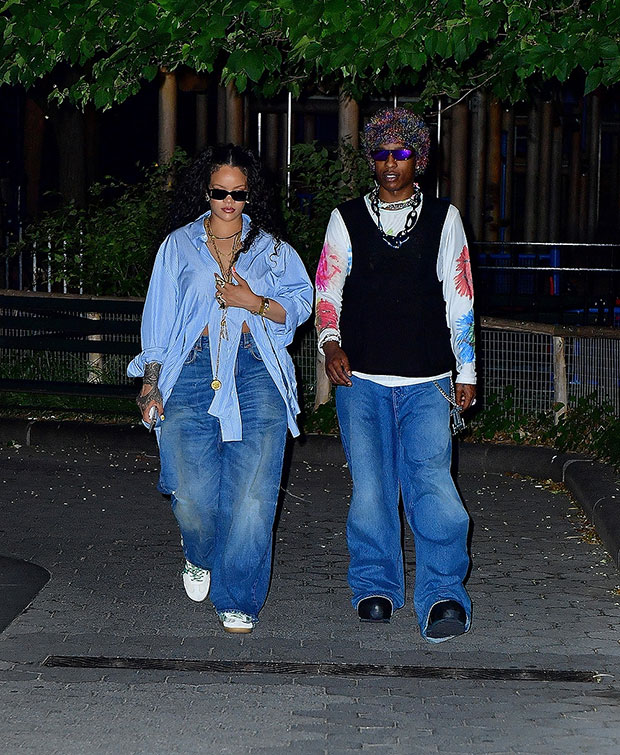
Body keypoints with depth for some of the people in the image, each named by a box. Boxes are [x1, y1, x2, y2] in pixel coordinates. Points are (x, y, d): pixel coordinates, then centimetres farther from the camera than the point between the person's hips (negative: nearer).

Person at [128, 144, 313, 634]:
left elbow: (301, 304, 11)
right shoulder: (179, 246, 15)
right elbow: (159, 318, 14)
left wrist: (256, 303, -5)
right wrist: (150, 383, 7)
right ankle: (201, 557, 26)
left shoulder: (271, 248, 15)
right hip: (192, 372, 0)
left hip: (256, 373, 0)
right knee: (193, 495, -8)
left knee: (251, 494, -10)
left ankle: (238, 599, 1)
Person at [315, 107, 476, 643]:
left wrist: (465, 372, 8)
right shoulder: (347, 219, 10)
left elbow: (459, 299, 11)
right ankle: (376, 586, 17)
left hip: (428, 382, -1)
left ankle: (443, 595, -14)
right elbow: (327, 290, 11)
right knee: (370, 486, 1)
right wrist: (331, 343, -7)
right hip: (361, 378, 1)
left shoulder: (444, 219, 11)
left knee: (430, 478, -14)